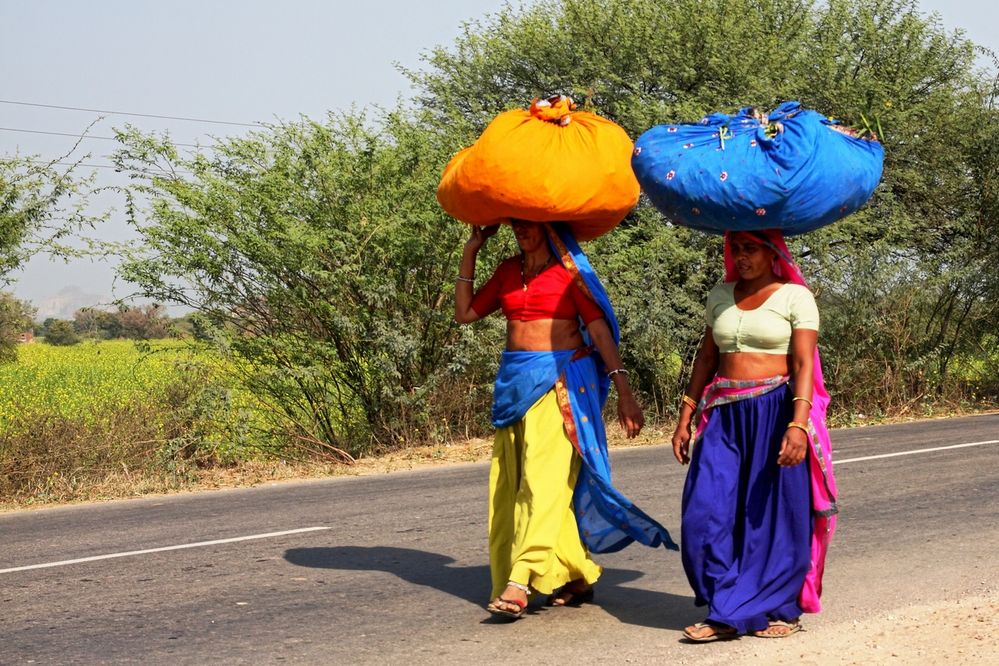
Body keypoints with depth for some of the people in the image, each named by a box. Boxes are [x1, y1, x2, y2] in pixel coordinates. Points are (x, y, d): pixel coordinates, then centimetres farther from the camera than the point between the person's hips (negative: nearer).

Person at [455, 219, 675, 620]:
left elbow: (600, 329, -7)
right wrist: (471, 251, 13)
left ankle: (520, 580, -24)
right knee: (511, 480, 4)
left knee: (544, 476, -16)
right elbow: (464, 313, 17)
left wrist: (624, 392, -14)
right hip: (515, 380, 7)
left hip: (560, 380, -6)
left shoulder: (569, 270, -2)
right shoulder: (509, 271, 15)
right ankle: (577, 576, 12)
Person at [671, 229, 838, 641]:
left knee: (775, 513, 1)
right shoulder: (721, 296, 13)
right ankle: (727, 612, 6)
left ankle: (781, 610, 15)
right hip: (725, 415, 5)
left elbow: (804, 364, -11)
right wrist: (686, 415, 11)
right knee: (706, 511, -3)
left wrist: (798, 423, -23)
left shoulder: (795, 297, -3)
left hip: (776, 412, -5)